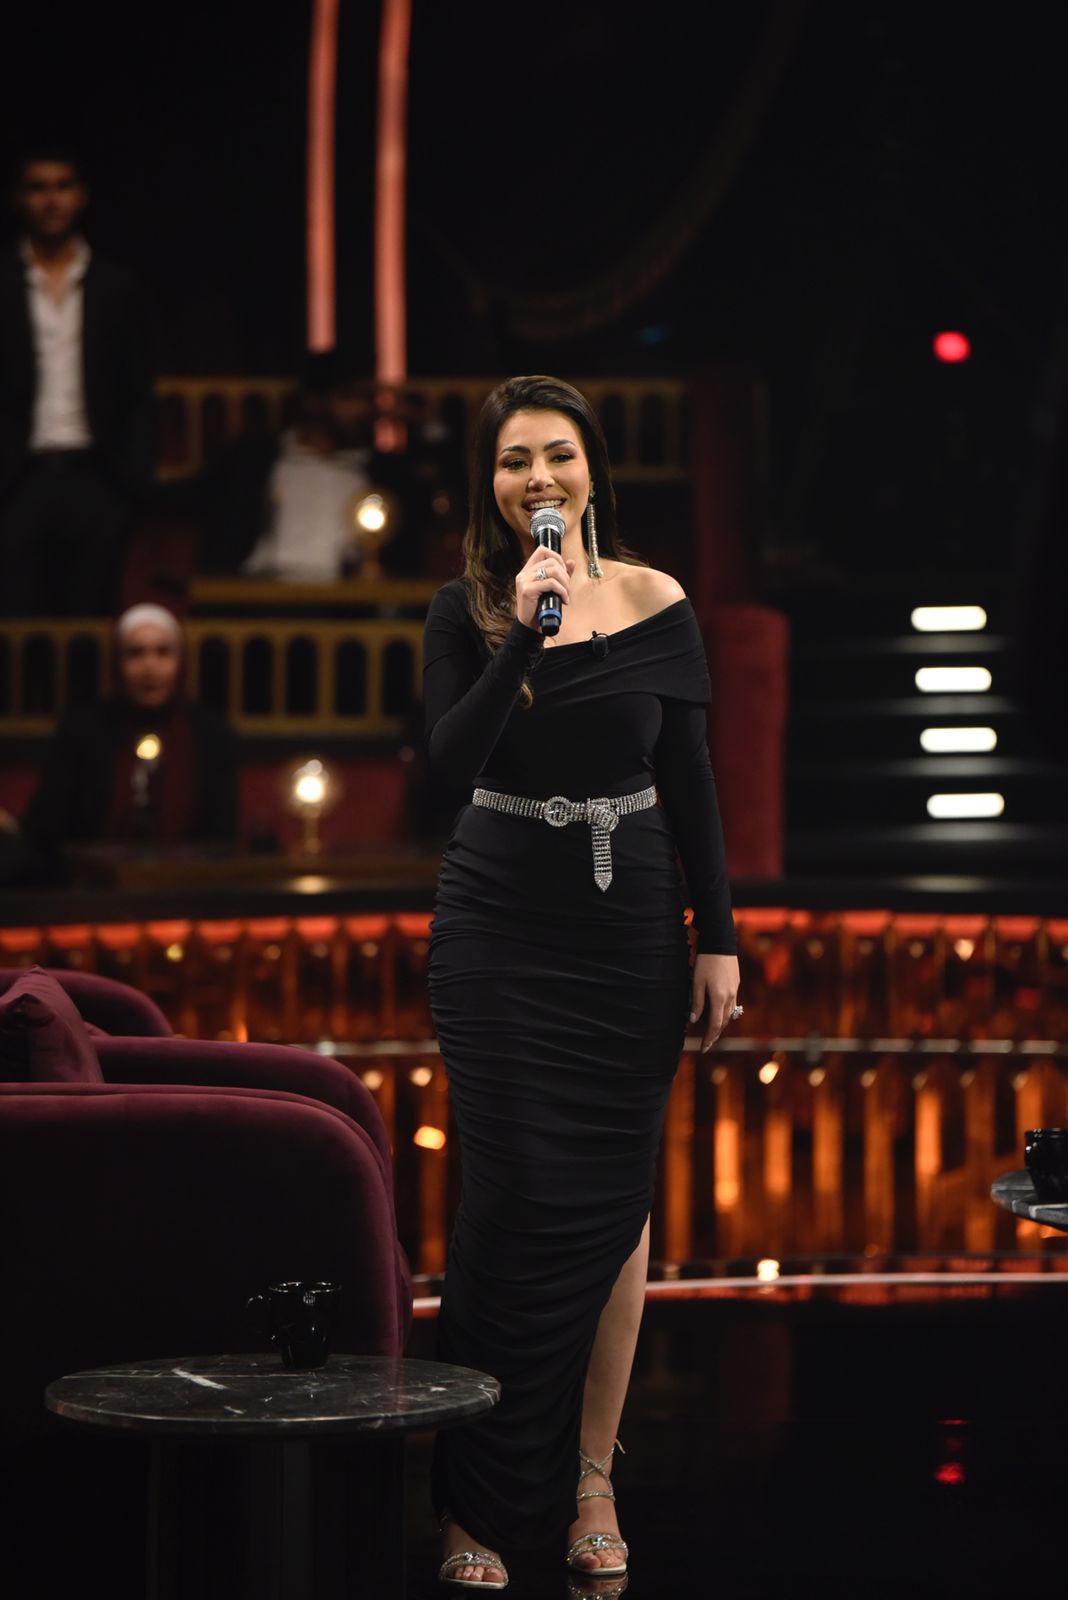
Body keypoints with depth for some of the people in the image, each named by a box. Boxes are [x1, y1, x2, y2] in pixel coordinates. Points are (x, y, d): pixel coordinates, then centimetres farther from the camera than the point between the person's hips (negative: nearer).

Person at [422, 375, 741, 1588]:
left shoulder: (654, 601, 2)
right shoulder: (467, 609, -1)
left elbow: (692, 783, 5)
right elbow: (450, 756, -16)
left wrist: (718, 937, 1)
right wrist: (528, 633, -26)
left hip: (631, 925, 2)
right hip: (498, 928, -1)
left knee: (614, 1199, 4)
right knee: (516, 1195, -4)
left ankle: (590, 1479, 15)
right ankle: (479, 1500, 6)